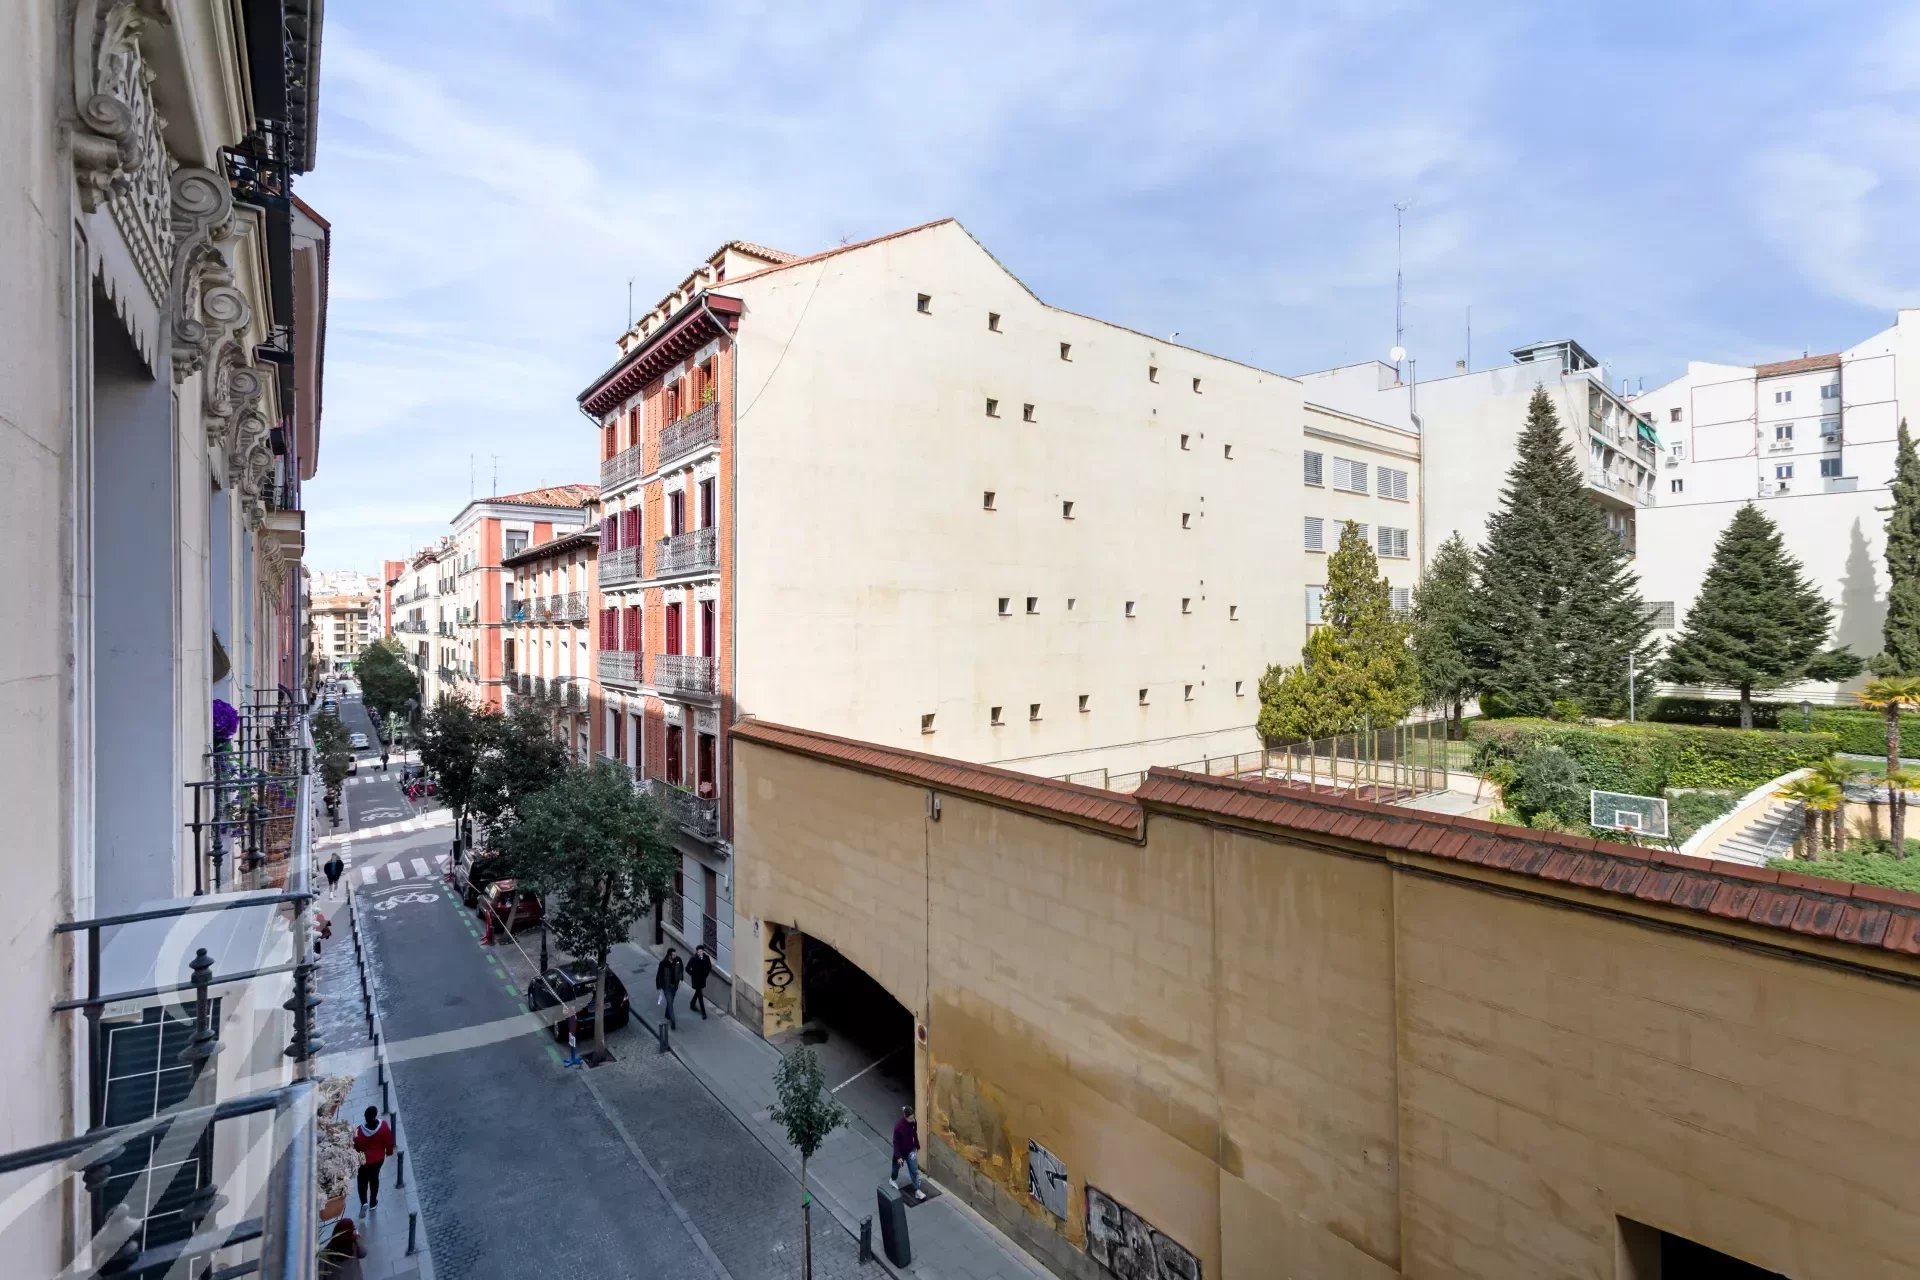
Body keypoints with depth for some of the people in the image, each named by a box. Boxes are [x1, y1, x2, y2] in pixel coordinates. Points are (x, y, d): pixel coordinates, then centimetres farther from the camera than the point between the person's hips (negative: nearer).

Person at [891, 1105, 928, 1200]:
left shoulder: (913, 1122, -17)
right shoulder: (898, 1125, -33)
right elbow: (896, 1142, -22)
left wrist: (917, 1147, 11)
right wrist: (898, 1156, -18)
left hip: (911, 1150, 3)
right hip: (900, 1151, -3)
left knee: (914, 1170, 5)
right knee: (897, 1166, 24)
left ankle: (917, 1191, 17)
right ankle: (893, 1179, 54)